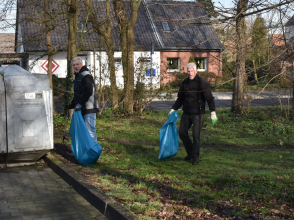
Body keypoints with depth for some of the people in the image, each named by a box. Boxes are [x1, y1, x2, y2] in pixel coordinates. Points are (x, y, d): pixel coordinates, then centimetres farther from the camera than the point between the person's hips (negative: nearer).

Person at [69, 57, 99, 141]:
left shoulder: (86, 76, -12)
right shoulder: (78, 76, 20)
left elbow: (88, 92, -23)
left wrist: (80, 104, -23)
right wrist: (72, 104, 24)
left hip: (89, 109, -10)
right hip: (83, 109, 10)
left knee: (90, 130, -10)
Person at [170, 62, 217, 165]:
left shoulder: (202, 83, -11)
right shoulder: (184, 83, 7)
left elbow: (209, 98, -13)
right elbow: (180, 98, 18)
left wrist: (213, 112, -21)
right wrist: (173, 109, 12)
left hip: (197, 114, -6)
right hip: (186, 113, 6)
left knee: (196, 135, -4)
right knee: (182, 132, 8)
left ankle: (195, 157, 10)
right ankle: (190, 152, 27)